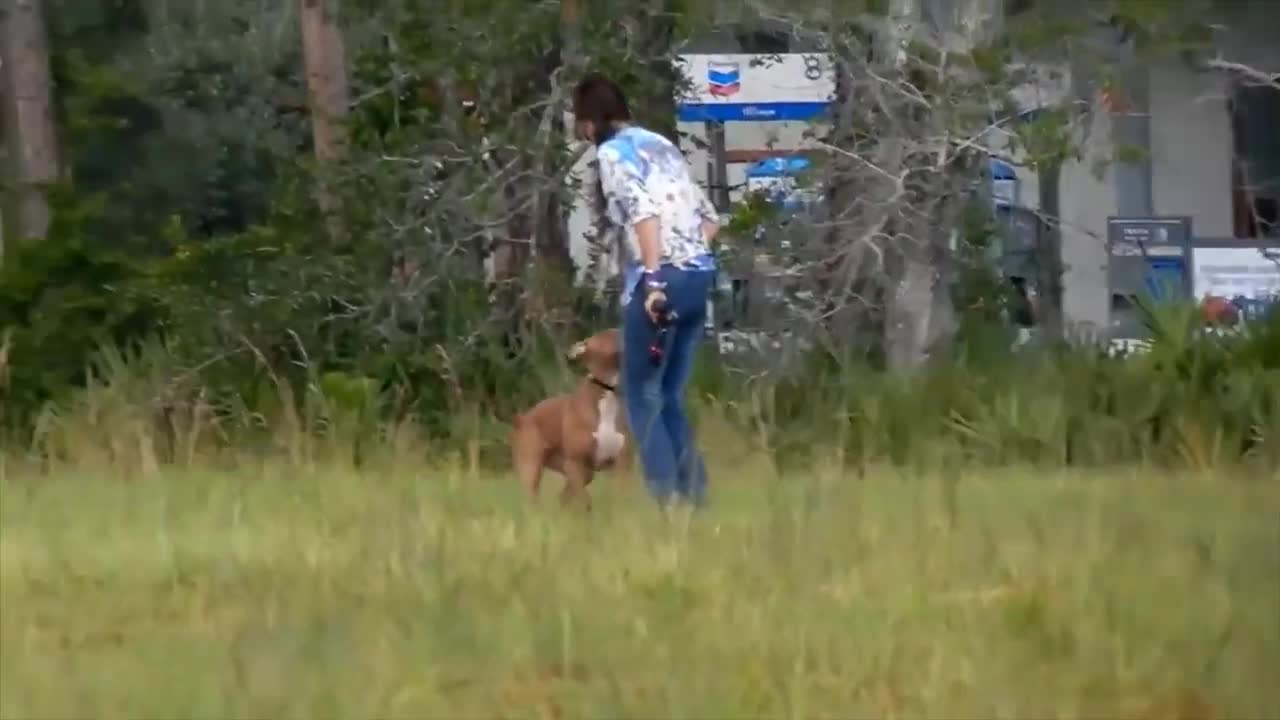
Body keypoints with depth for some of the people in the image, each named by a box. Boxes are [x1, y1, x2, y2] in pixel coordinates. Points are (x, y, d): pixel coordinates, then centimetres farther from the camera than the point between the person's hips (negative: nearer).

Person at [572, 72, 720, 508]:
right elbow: (709, 217, 22)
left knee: (643, 397, 0)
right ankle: (693, 495, 8)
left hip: (661, 280, -7)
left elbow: (643, 209, -18)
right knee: (670, 397, 14)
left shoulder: (612, 152, -1)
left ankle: (669, 500, -8)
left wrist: (654, 278, -23)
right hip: (699, 275, 7)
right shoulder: (661, 145, 22)